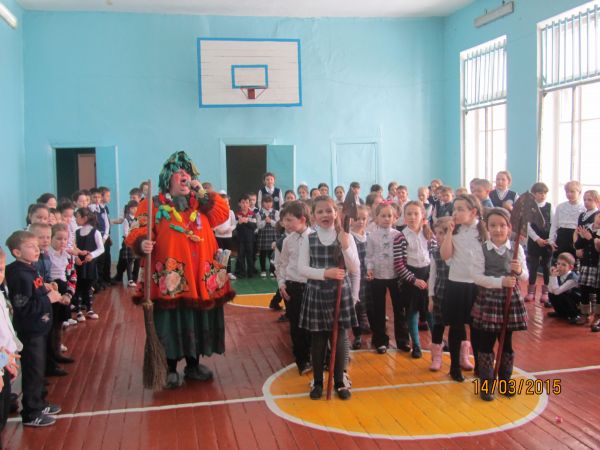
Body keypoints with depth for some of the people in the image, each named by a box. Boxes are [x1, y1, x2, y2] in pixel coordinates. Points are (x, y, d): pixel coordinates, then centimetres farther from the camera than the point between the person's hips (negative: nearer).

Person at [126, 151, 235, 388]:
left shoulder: (200, 202, 16)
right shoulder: (153, 204, -1)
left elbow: (222, 215, 2)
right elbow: (137, 233, -10)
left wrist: (203, 194, -2)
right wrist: (143, 244, -32)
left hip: (201, 276, 5)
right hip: (171, 277, -5)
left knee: (197, 320, 12)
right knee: (172, 322, -1)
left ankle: (193, 364, 26)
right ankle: (171, 369, 13)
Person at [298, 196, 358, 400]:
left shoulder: (346, 237, -2)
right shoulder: (308, 239, -2)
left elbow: (355, 269, -7)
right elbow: (302, 268, -9)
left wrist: (345, 246, -21)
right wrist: (325, 272, -22)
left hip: (340, 293, 0)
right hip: (316, 294, 0)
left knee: (340, 339, 6)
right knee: (317, 340, 8)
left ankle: (340, 382, 22)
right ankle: (317, 382, 23)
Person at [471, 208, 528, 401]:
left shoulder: (517, 248, -1)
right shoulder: (482, 249, -7)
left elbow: (526, 276, 2)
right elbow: (476, 276, -12)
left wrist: (519, 271, -21)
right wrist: (500, 281, -22)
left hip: (510, 299, 2)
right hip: (488, 299, -2)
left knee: (507, 342, 14)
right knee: (486, 343, 3)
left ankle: (505, 380, 30)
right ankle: (486, 384, 15)